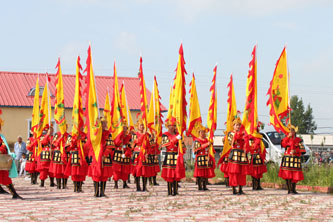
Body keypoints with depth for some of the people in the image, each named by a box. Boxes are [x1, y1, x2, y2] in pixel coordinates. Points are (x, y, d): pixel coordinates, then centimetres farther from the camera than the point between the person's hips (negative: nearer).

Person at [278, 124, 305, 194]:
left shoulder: (298, 140, 6)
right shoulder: (286, 138, 10)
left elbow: (302, 149, 1)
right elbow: (283, 144, -10)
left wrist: (295, 151, -15)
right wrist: (288, 137, -13)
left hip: (295, 159, 0)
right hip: (287, 158, 0)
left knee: (295, 175, 0)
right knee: (287, 174, -5)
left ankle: (293, 189, 11)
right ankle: (289, 190, -1)